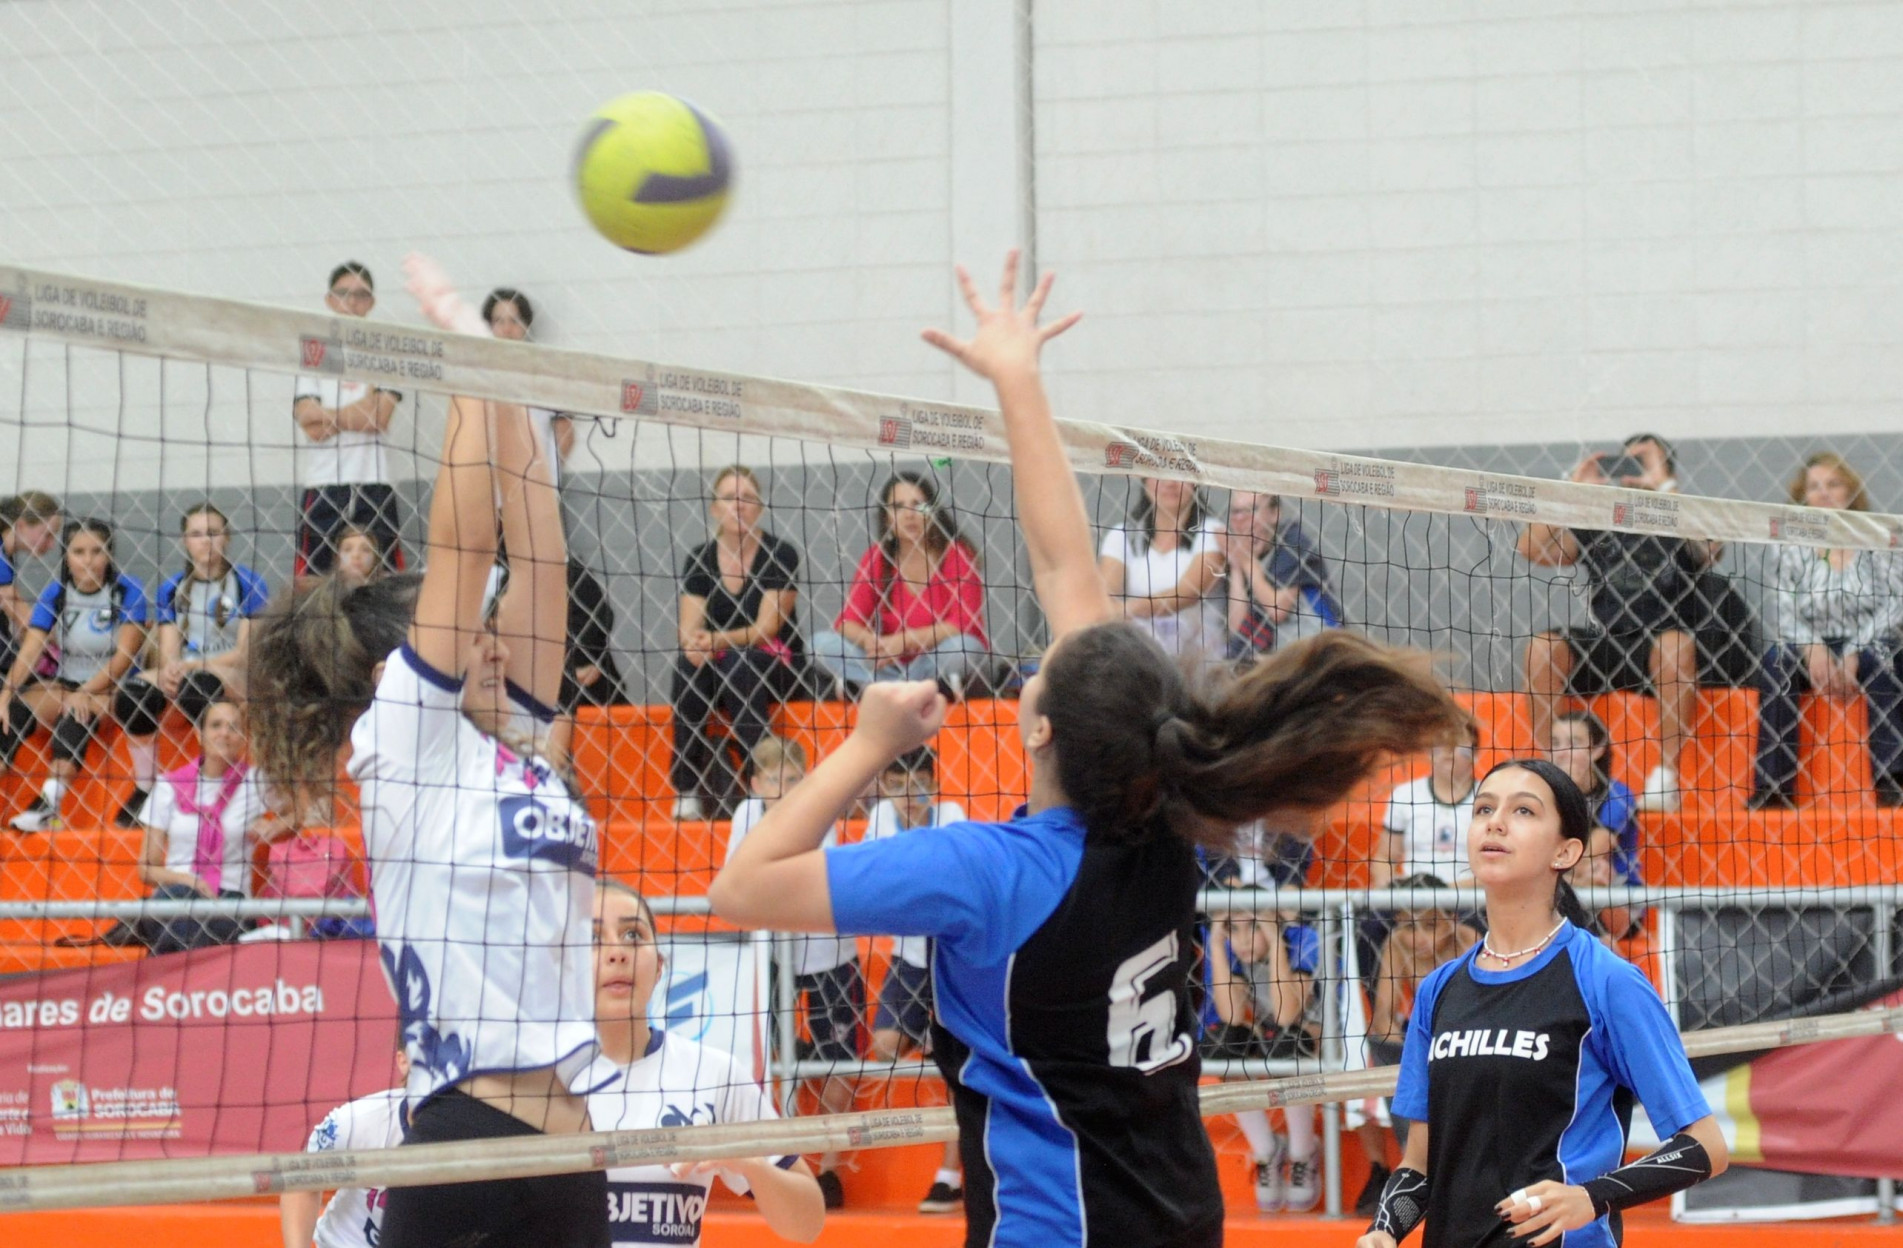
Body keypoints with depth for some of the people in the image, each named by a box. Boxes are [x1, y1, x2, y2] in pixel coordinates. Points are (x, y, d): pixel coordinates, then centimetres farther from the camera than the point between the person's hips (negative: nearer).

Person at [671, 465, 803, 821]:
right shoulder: (699, 559, 3)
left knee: (736, 664, -35)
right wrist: (695, 644, -30)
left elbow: (767, 628, -14)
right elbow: (689, 627, -4)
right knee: (688, 664, -31)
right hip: (718, 668, 3)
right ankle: (688, 788, -30)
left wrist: (719, 641, -32)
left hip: (774, 667, -2)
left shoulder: (780, 556, -6)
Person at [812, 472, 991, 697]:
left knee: (961, 647, -37)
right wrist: (869, 640, -27)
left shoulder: (955, 554, -7)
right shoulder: (877, 557, 3)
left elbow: (963, 624, -16)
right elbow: (848, 621, -2)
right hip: (894, 663, 3)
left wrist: (906, 641, -29)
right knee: (822, 643, -17)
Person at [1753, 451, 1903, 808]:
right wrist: (1812, 649, -24)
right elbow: (1783, 614, -3)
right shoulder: (1792, 550, 8)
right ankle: (1773, 785, -34)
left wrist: (1854, 653, -20)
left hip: (1866, 647, -1)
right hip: (1813, 650, 1)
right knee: (1775, 658, -30)